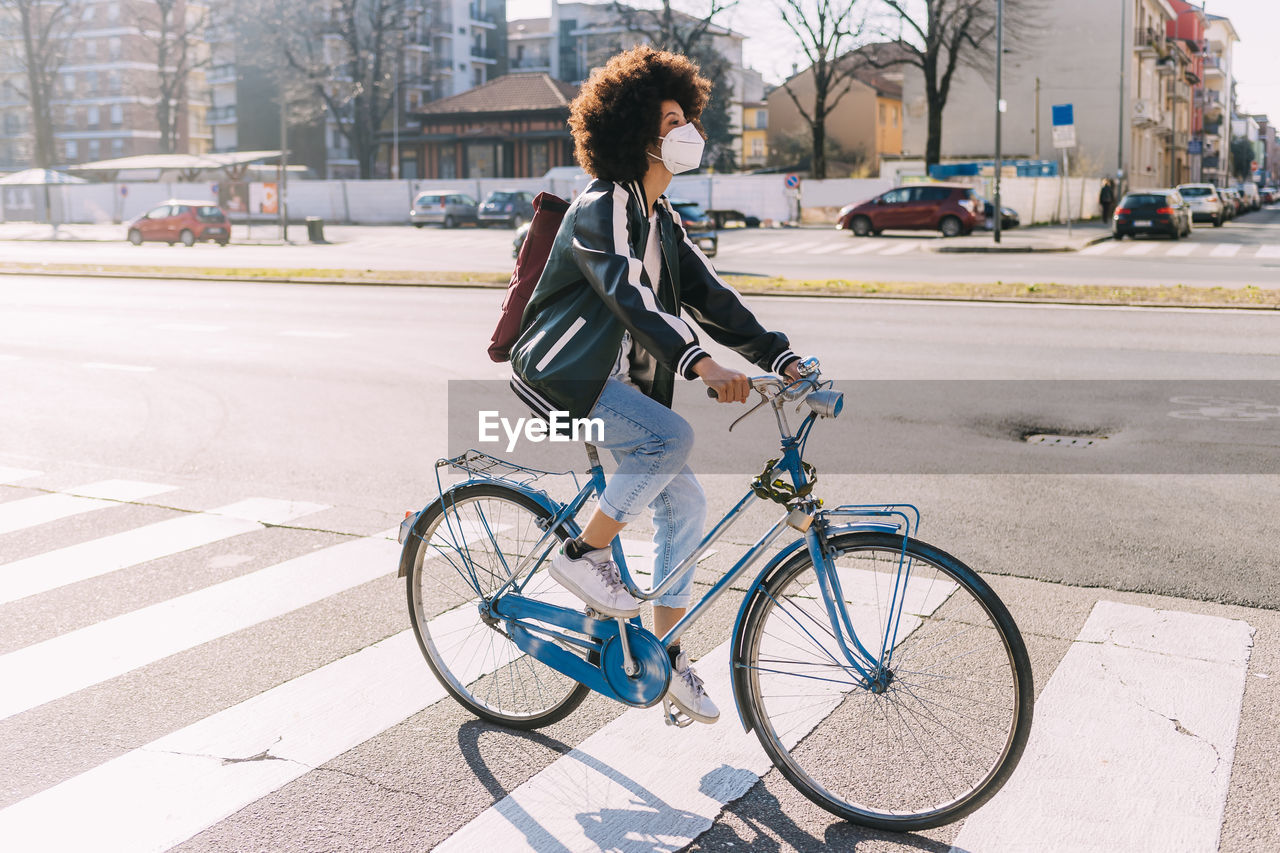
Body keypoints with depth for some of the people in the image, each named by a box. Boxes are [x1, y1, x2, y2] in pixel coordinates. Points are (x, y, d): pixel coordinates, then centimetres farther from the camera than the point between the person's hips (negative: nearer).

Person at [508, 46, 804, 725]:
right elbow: (627, 294, -32)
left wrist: (781, 357, -3)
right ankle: (583, 554, -11)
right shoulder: (601, 209, -16)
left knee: (684, 503, 1)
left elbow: (707, 295, 8)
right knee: (671, 438, -31)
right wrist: (698, 362, -46)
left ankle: (667, 653, 12)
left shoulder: (661, 219, 13)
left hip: (617, 381, 9)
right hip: (561, 376, -8)